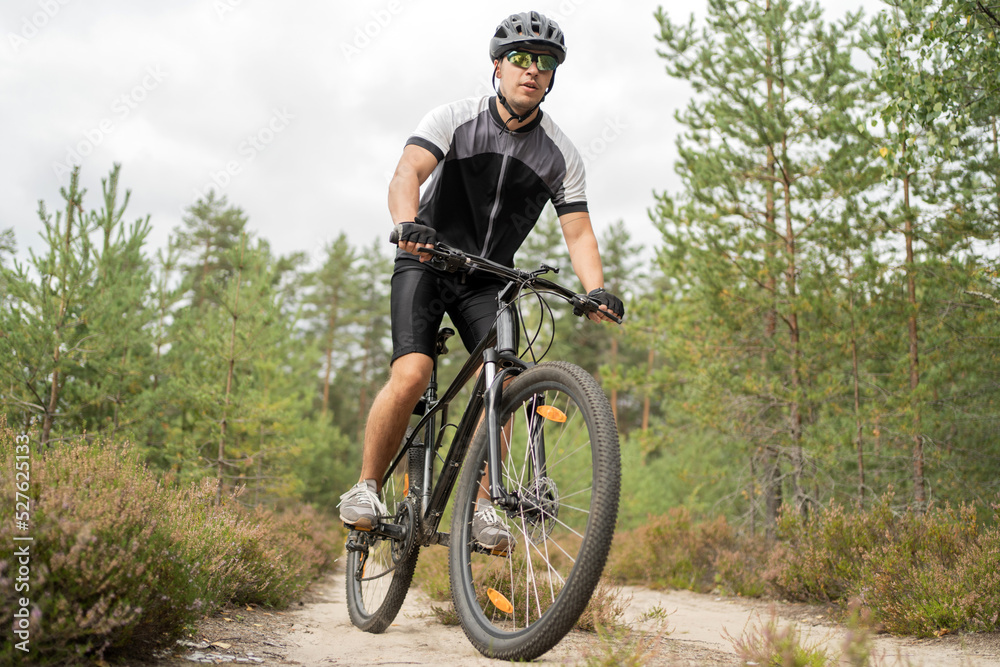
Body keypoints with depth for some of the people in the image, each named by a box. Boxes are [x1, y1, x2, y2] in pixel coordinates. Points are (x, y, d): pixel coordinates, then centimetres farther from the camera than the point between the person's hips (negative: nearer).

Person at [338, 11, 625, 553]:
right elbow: (408, 171, -27)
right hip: (426, 263, -2)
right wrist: (408, 225, -48)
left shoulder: (561, 155, -4)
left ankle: (481, 506, -5)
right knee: (411, 375, -21)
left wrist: (596, 290, -26)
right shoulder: (455, 119, -11)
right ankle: (366, 488, -3)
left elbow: (578, 231, -7)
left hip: (489, 278, 3)